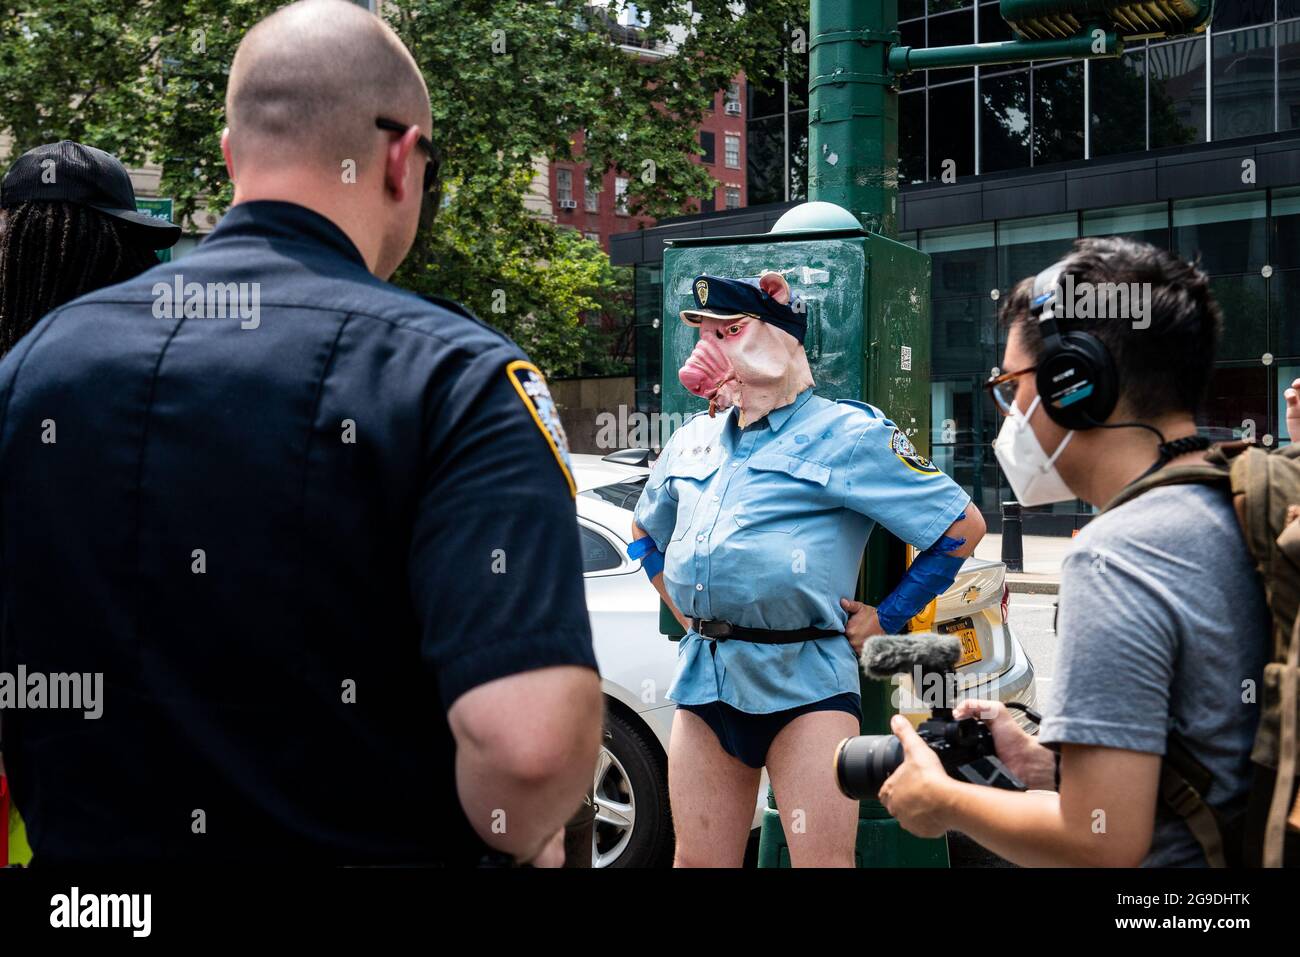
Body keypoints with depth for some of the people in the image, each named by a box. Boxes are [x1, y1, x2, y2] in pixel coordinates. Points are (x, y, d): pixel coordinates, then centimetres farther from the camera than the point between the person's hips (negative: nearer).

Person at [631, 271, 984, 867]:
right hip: (702, 677, 6)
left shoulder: (846, 434, -2)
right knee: (697, 861, 8)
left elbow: (963, 526, -1)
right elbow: (646, 533, 35)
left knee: (824, 861, -8)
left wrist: (888, 619, -1)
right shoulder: (691, 440, 16)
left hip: (804, 679, -6)